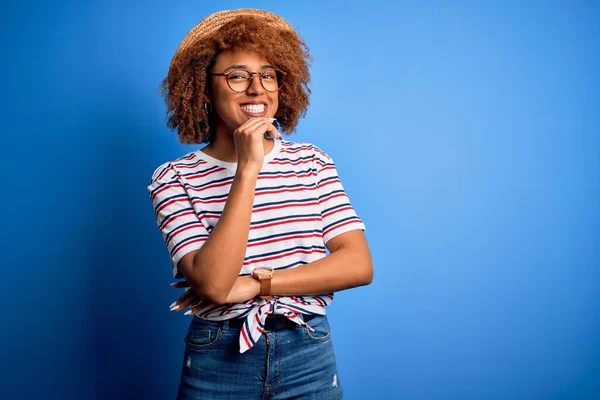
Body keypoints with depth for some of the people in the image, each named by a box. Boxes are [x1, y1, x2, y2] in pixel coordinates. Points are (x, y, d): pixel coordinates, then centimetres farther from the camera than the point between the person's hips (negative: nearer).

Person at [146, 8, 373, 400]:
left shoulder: (313, 162, -1)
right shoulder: (174, 178, -8)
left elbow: (359, 265, -9)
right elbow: (213, 283, -21)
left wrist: (255, 284, -16)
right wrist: (248, 169, -22)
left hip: (309, 356, 2)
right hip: (217, 362, -1)